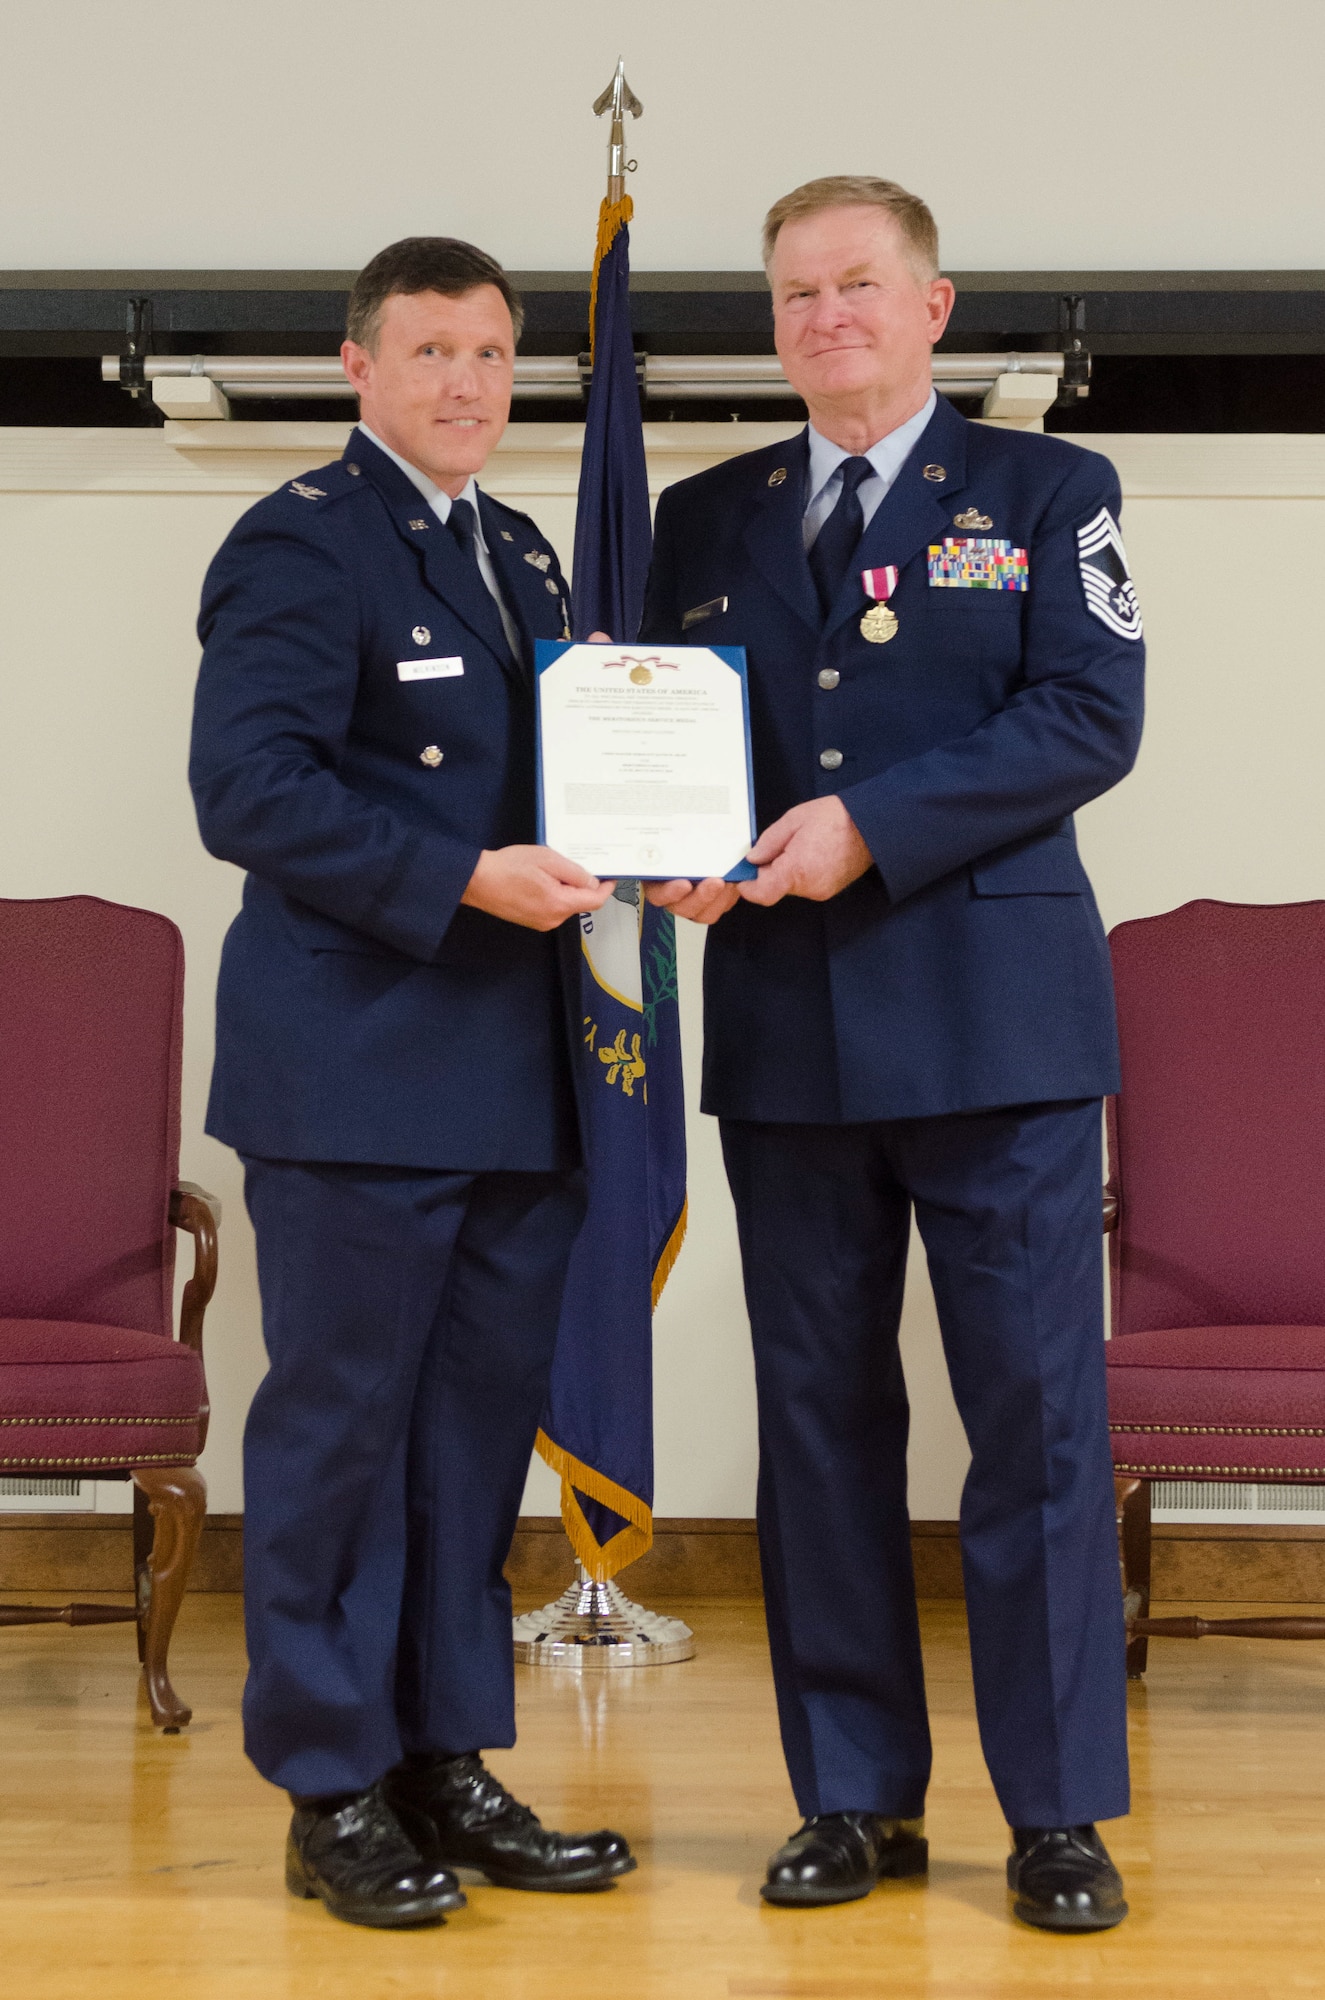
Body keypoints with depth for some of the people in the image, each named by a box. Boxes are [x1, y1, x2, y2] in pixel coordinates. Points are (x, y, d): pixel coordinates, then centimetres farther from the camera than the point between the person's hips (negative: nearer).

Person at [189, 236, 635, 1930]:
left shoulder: (520, 555, 18)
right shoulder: (299, 545, -7)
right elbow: (247, 788, -16)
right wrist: (465, 881, -22)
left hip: (512, 1077, 8)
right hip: (356, 1074, -8)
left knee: (481, 1422, 12)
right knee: (339, 1423, 0)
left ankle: (449, 1769, 22)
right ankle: (335, 1794, 11)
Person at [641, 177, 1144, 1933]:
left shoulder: (1047, 491, 6)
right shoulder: (706, 518, 16)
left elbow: (1092, 717, -6)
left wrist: (872, 823, -16)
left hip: (996, 1017, -3)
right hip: (787, 1030, 3)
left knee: (1037, 1408, -2)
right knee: (818, 1412, 7)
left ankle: (1060, 1811, 9)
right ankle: (857, 1799, 18)